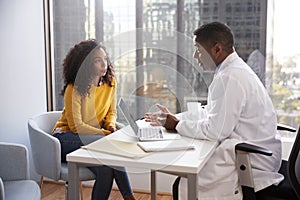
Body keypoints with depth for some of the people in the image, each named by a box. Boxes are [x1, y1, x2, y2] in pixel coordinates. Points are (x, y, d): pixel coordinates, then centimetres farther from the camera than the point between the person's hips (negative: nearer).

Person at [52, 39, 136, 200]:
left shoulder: (110, 82, 0)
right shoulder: (74, 89, -19)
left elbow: (112, 111, 13)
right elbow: (76, 126, -18)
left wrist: (111, 125, -10)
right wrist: (105, 133, -23)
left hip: (92, 138, 5)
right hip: (67, 137, -5)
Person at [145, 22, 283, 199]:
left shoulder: (230, 78, -23)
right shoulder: (235, 69, 11)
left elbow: (214, 130, -23)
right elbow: (209, 113, 16)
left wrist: (177, 125, -10)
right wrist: (173, 117, 8)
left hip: (254, 160, -10)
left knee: (190, 185, -9)